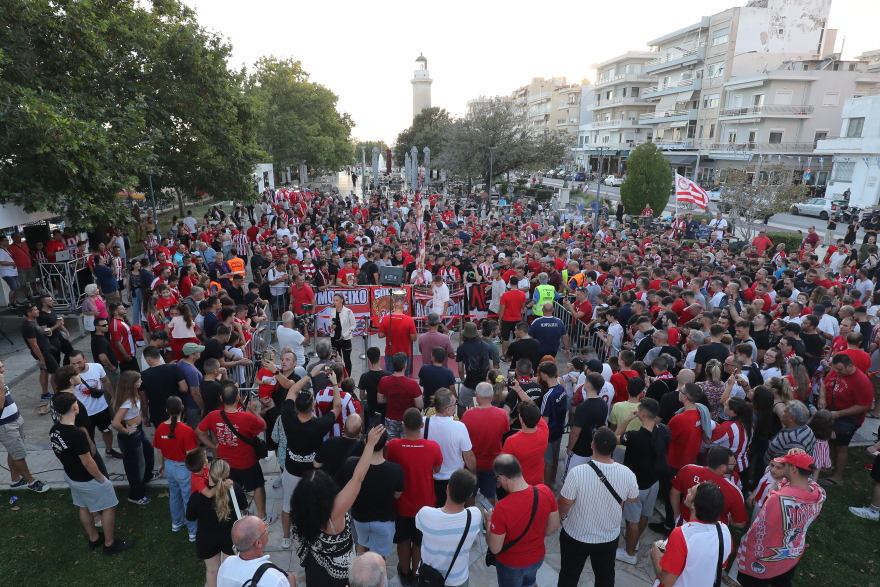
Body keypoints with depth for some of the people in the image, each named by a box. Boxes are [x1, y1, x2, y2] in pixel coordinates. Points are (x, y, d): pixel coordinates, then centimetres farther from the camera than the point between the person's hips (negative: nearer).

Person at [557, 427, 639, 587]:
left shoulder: (577, 472, -32)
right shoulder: (627, 474, -21)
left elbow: (564, 505, -20)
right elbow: (633, 500, 0)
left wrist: (558, 517, 2)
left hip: (576, 537, -3)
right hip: (610, 537, 3)